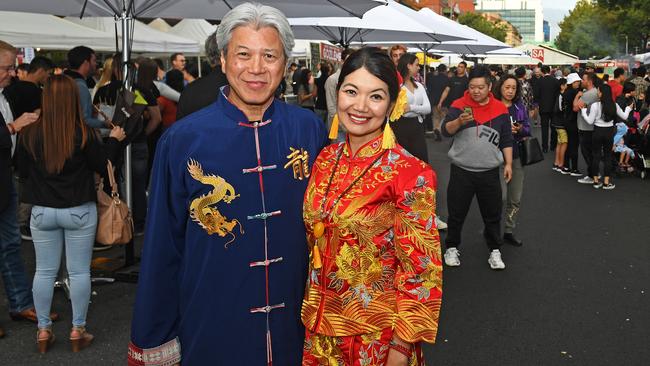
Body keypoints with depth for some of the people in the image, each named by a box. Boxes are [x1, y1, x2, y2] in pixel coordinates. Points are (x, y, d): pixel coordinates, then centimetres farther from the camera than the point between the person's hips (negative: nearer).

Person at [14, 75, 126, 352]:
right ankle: (78, 331, 16)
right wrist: (115, 140, 10)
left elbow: (22, 171, 5)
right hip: (80, 211, -2)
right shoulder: (84, 133, -15)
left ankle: (43, 330, 21)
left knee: (45, 272, 13)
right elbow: (102, 167, -3)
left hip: (42, 211, 2)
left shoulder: (30, 133, -8)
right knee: (79, 272, 8)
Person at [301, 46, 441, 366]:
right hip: (321, 325, 5)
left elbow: (420, 267, -15)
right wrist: (312, 308, 12)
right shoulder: (326, 159, -1)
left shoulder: (409, 172, -18)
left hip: (376, 331, -5)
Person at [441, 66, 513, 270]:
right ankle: (452, 248, 23)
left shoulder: (500, 109, 4)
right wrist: (459, 121, -34)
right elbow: (445, 131, -16)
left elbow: (506, 140, 10)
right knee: (456, 213, 7)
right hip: (461, 171, -1)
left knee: (492, 214, 9)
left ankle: (494, 251, 22)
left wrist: (508, 163, 4)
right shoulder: (459, 106, -4)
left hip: (489, 173, 2)